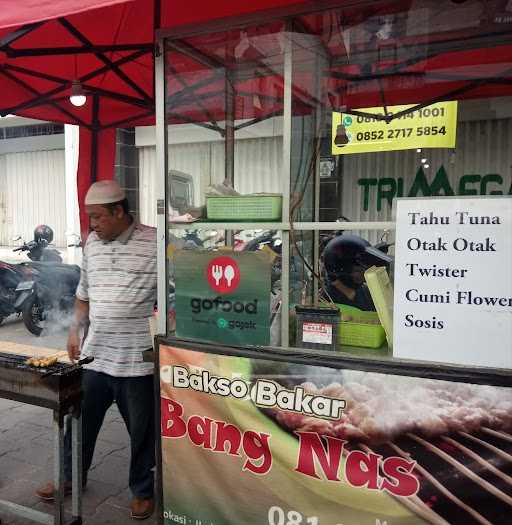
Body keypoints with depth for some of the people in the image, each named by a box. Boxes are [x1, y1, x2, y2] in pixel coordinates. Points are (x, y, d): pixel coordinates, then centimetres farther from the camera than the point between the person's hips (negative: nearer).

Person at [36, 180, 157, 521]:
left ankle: (143, 490, 34)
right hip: (94, 355, 5)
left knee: (142, 430, 11)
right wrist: (75, 331, 11)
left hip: (137, 360, -5)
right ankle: (71, 477, 46)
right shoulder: (92, 243, 8)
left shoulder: (154, 243, -12)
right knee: (80, 420, 20)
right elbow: (84, 293, 18)